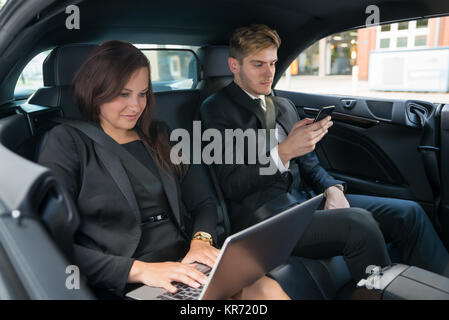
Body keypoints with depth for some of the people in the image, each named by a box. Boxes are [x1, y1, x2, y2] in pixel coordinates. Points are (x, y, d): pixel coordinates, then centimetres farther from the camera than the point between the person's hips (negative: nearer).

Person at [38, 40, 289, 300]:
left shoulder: (161, 138, 15)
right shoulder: (67, 143, -1)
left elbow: (203, 204, 15)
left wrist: (201, 240, -7)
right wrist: (140, 270, -18)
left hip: (190, 272, 5)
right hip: (127, 286, -5)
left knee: (269, 289, -22)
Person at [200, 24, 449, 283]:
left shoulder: (285, 106, 19)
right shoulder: (217, 109, -2)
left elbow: (309, 162, 18)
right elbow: (231, 185, -10)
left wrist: (332, 188, -4)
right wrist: (283, 152, -23)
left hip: (304, 199, 7)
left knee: (408, 213, -6)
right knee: (359, 224, -28)